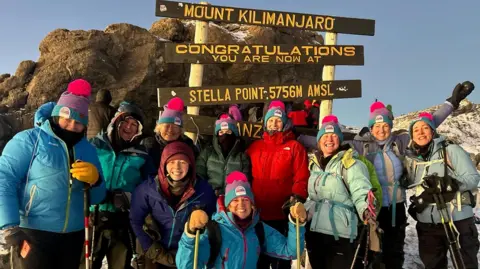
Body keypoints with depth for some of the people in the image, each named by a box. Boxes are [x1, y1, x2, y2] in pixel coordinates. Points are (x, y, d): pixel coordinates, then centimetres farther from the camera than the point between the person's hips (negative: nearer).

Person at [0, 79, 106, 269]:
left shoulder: (88, 150, 10)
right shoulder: (29, 140, -4)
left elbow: (96, 198, 11)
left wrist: (94, 181, -11)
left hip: (73, 237, 5)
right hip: (32, 234, -5)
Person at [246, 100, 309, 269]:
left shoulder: (294, 147, 3)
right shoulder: (255, 146, 13)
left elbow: (302, 177, -5)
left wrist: (297, 196, -20)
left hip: (282, 214, -3)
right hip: (257, 214, 3)